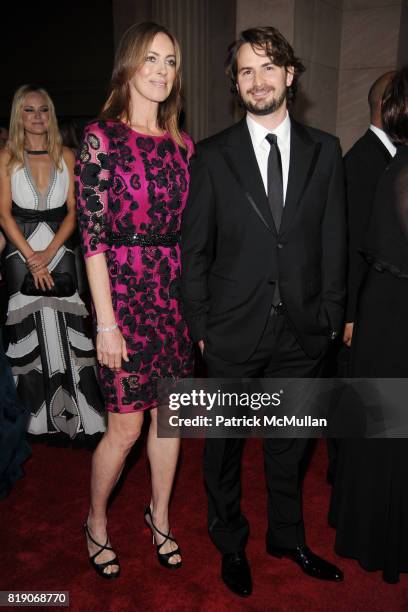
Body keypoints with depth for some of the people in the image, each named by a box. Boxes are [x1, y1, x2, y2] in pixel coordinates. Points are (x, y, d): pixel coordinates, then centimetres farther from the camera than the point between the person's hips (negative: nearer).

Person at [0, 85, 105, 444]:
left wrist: (49, 253, -9)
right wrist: (32, 258, -11)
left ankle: (75, 416, 6)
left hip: (60, 251, 1)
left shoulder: (66, 156, 8)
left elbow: (72, 212, 3)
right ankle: (42, 418, 11)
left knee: (66, 330, -2)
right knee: (31, 331, 1)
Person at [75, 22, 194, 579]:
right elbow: (93, 236, -11)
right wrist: (106, 323, -14)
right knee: (125, 426, 3)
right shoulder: (101, 137, -5)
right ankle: (96, 522, 32)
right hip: (125, 291, -5)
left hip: (176, 292, 5)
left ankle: (160, 516, 37)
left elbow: (189, 228, 11)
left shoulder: (182, 144, 10)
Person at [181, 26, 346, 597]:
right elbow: (194, 248, -2)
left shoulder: (325, 150, 4)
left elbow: (333, 242, 4)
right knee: (225, 443, 14)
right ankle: (231, 544, 39)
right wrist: (199, 325, -5)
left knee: (289, 442, 19)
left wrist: (331, 315, 0)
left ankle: (287, 537, 43)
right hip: (234, 332, -1)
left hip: (302, 330, 2)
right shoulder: (212, 155, -2)